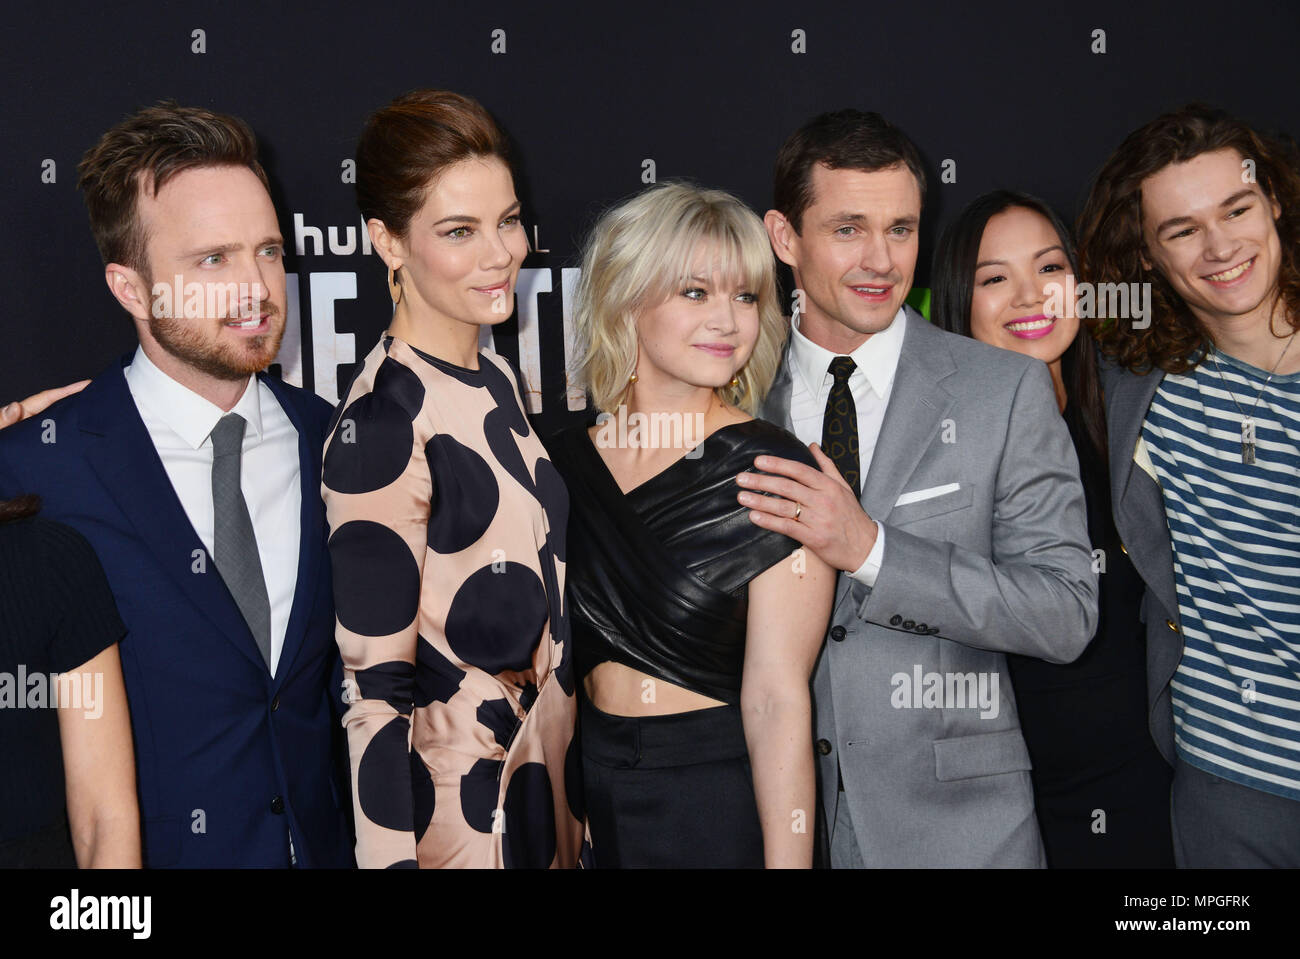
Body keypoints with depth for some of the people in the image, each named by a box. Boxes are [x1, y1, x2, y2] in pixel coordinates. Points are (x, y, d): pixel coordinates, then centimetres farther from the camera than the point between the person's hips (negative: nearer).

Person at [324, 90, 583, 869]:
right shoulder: (383, 424, -23)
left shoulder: (496, 379, 3)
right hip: (458, 801, -8)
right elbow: (377, 687, -21)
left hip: (551, 767, 8)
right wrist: (392, 858, -21)